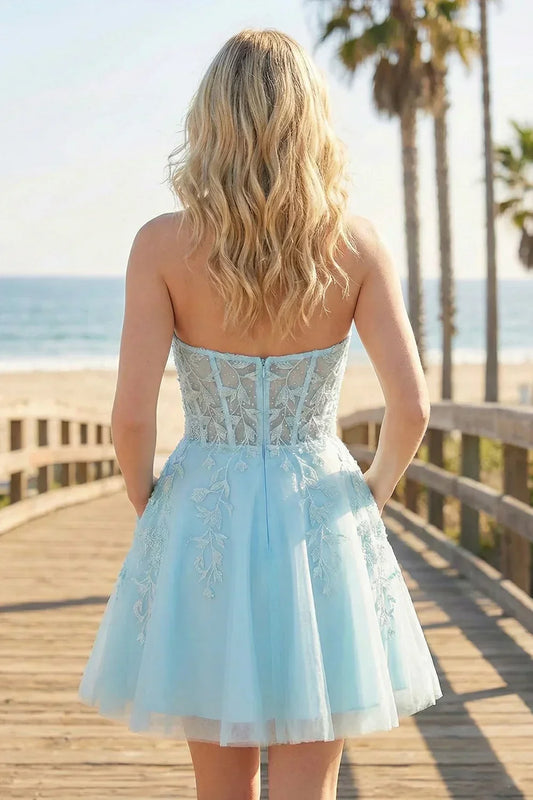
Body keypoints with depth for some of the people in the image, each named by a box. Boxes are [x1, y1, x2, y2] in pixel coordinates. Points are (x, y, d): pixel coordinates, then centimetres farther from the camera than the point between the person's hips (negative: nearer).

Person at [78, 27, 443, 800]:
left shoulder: (163, 242, -9)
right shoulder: (355, 242, -6)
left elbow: (131, 417, -13)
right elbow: (411, 406, -10)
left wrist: (147, 507, 6)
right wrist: (372, 495, 8)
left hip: (203, 524, 0)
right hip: (320, 528, 0)